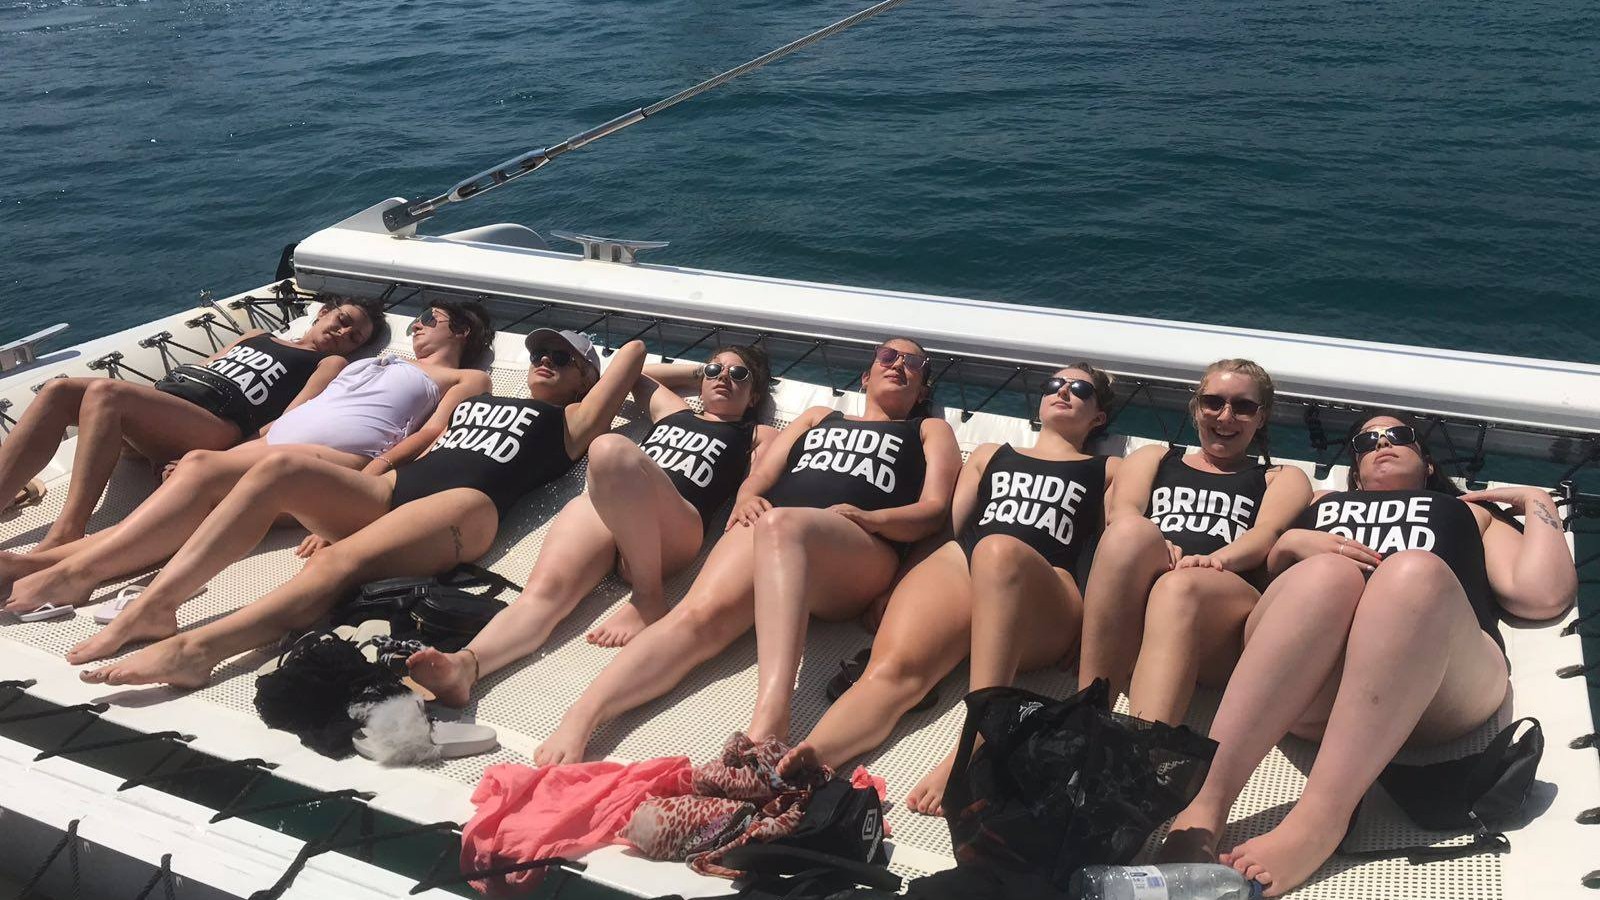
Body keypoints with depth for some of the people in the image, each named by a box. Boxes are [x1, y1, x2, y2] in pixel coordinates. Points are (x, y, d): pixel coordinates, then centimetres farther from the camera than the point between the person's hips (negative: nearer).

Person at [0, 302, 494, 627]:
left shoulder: (467, 379, 19)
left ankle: (75, 571, -38)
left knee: (203, 467, -29)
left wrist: (370, 475, -18)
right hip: (271, 442, 6)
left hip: (339, 462, -6)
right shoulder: (375, 361, 39)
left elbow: (429, 436, -1)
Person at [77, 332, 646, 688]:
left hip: (466, 507, -6)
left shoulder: (570, 421, 21)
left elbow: (632, 352, 19)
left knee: (338, 563, -34)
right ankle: (155, 604, -32)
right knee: (280, 467, -22)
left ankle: (194, 649, -49)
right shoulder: (475, 400, 39)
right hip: (391, 491, 6)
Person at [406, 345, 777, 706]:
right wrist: (698, 370, 53)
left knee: (610, 449, -36)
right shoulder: (671, 410, 38)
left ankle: (648, 598, -28)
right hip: (599, 504, 4)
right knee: (544, 589, -29)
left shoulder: (758, 436, 26)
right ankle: (464, 665, -56)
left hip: (674, 526, -4)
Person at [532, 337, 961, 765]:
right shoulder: (819, 417, 37)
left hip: (859, 552, -3)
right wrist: (747, 499, -1)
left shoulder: (931, 430, 30)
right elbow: (758, 479, 25)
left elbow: (934, 509, 11)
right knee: (700, 612, -29)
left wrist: (866, 517, -9)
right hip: (766, 524, 3)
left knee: (780, 525, -40)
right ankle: (580, 718, -45)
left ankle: (770, 719, -57)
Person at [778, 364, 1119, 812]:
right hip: (957, 562, 3)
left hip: (1046, 586, -2)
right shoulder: (990, 454, 36)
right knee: (891, 667, -31)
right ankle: (805, 764, -58)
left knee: (998, 552, -41)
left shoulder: (1109, 470, 32)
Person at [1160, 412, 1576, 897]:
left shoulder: (1471, 512, 38)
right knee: (1327, 574, -35)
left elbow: (1545, 594, 22)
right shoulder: (1319, 504, 40)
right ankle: (1203, 804, -48)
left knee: (1415, 571, -34)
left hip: (1440, 688, 0)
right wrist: (1292, 542, 8)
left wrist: (1538, 504, 27)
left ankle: (1316, 823, -48)